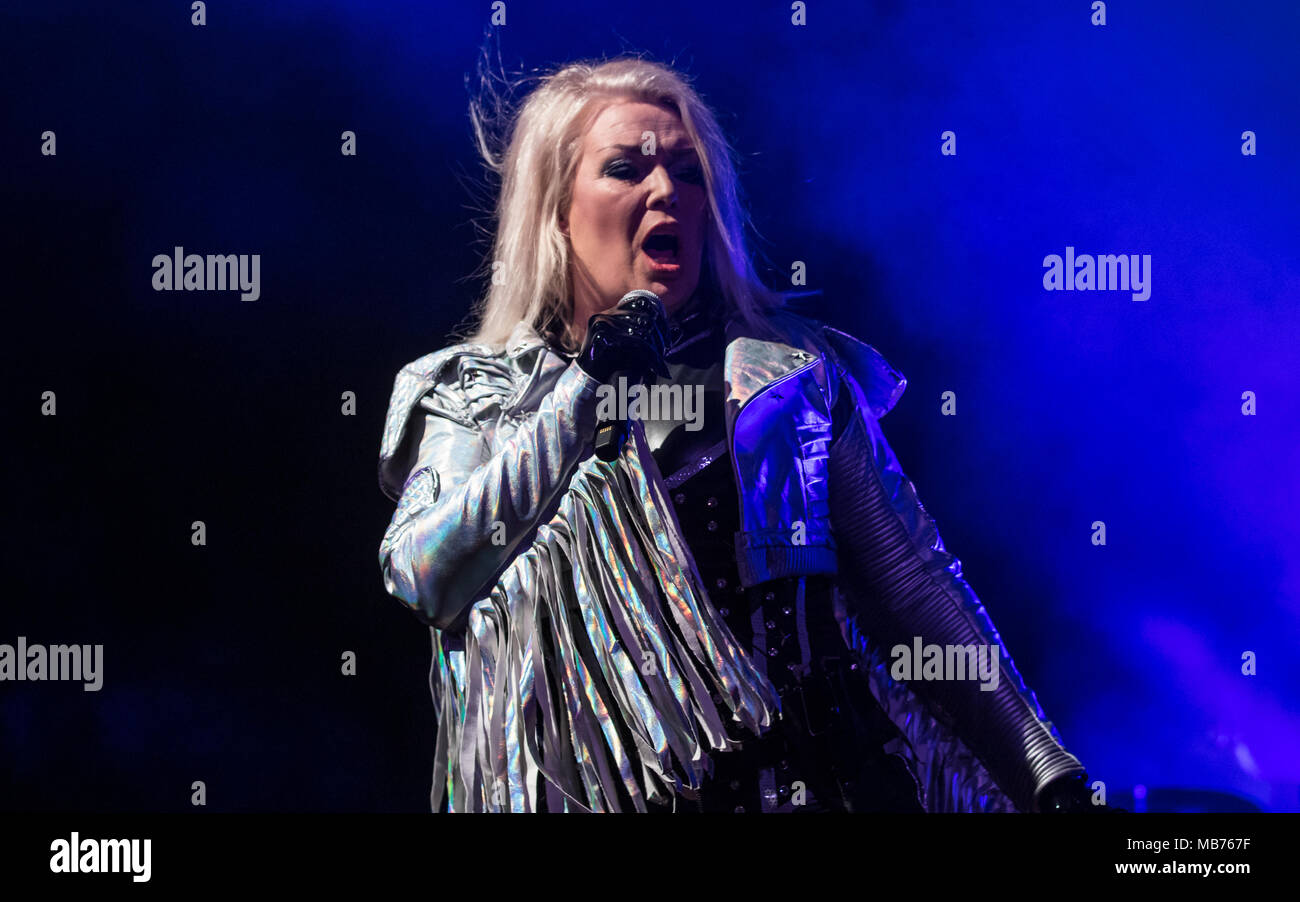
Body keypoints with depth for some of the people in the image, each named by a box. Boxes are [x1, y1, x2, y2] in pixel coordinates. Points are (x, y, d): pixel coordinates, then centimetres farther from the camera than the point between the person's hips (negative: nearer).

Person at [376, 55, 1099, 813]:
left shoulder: (790, 371, 11)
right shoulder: (472, 397, 8)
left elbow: (913, 585, 9)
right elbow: (423, 579, -9)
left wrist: (1047, 772, 2)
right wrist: (585, 388, -12)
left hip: (811, 774, 1)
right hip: (594, 787, -1)